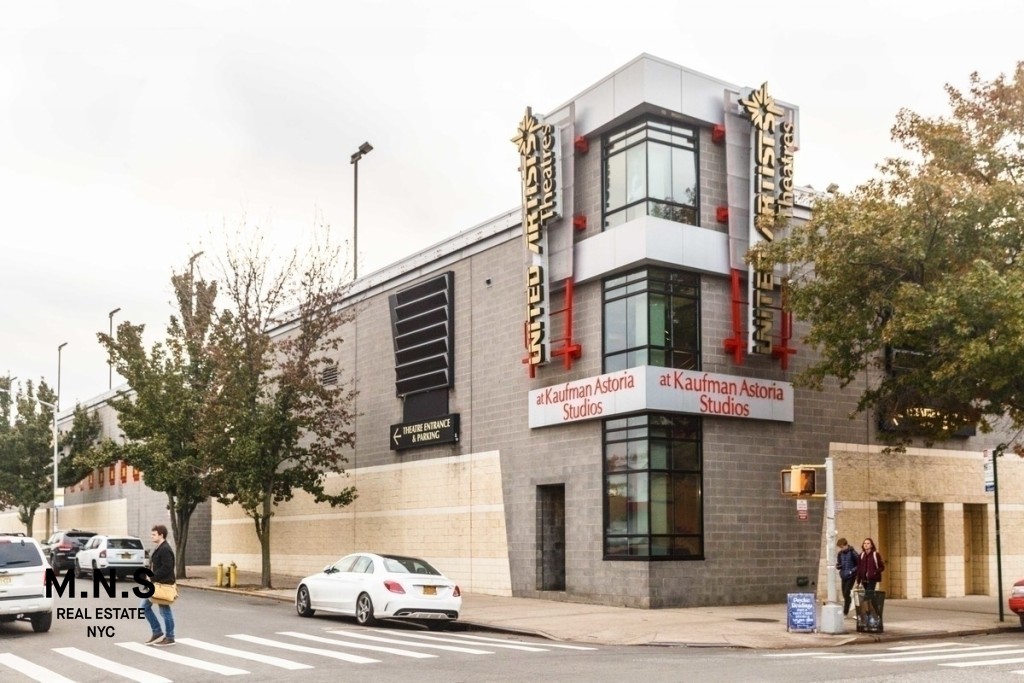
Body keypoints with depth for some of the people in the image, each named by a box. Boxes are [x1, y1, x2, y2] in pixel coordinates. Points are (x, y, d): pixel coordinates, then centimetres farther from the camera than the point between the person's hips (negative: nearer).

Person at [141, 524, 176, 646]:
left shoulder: (165, 549, -17)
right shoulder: (159, 549, 14)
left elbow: (166, 567, -24)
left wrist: (152, 577, -21)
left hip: (163, 585, -11)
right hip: (155, 584, 11)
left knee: (164, 610, -1)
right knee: (144, 606, 12)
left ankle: (169, 637, 11)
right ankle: (157, 632, 19)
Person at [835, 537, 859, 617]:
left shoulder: (852, 553, -9)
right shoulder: (840, 554, 8)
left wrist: (852, 570, -17)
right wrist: (838, 566, -5)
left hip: (851, 576, -6)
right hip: (843, 576, 6)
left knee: (846, 593, -12)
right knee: (844, 594, 8)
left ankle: (845, 612, -8)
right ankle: (846, 611, 19)